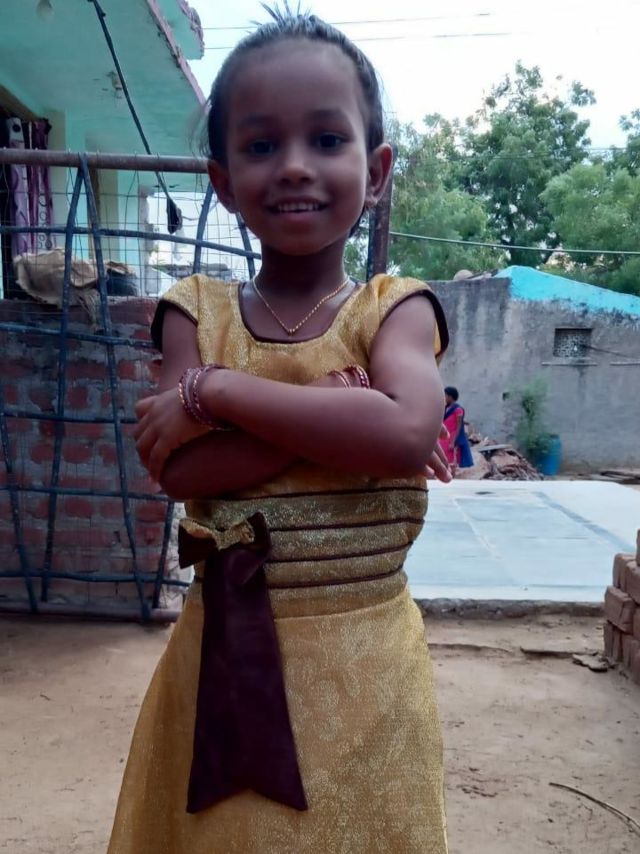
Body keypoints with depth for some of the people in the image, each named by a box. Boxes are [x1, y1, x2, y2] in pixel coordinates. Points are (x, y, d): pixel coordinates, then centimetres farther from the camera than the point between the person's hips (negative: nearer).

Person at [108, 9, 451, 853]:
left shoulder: (396, 308, -4)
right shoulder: (196, 311, 1)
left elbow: (406, 433, -23)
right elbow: (180, 469, -12)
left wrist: (216, 390, -18)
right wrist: (335, 410, -20)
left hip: (359, 659, -1)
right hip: (222, 651, 2)